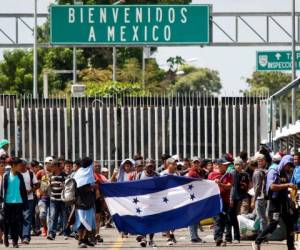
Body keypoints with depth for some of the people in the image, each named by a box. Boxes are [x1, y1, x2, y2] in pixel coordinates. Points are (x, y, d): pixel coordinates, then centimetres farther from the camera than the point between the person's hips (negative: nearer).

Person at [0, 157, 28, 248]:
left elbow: (23, 189, 9)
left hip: (18, 202, 2)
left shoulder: (20, 176, 7)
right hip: (8, 202, -2)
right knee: (7, 221, 6)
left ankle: (15, 241, 2)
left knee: (17, 222, -2)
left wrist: (25, 202, 6)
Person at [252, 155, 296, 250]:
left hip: (285, 203, 7)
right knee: (273, 224, -12)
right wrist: (287, 185, -26)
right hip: (275, 202, -7)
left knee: (290, 224, 7)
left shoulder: (285, 175, 13)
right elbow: (272, 186, -23)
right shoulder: (273, 173, -8)